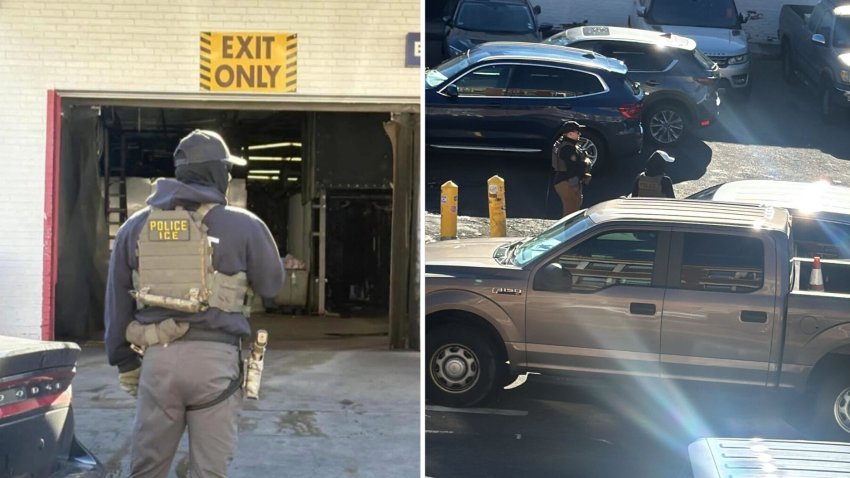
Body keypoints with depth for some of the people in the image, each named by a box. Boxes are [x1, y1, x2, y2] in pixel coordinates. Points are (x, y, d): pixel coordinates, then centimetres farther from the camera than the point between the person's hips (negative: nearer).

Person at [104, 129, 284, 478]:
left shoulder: (136, 226, 9)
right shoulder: (243, 225, -2)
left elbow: (117, 301, 13)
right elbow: (271, 285, 10)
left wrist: (124, 361, 22)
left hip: (159, 357, 3)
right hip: (215, 357, -3)